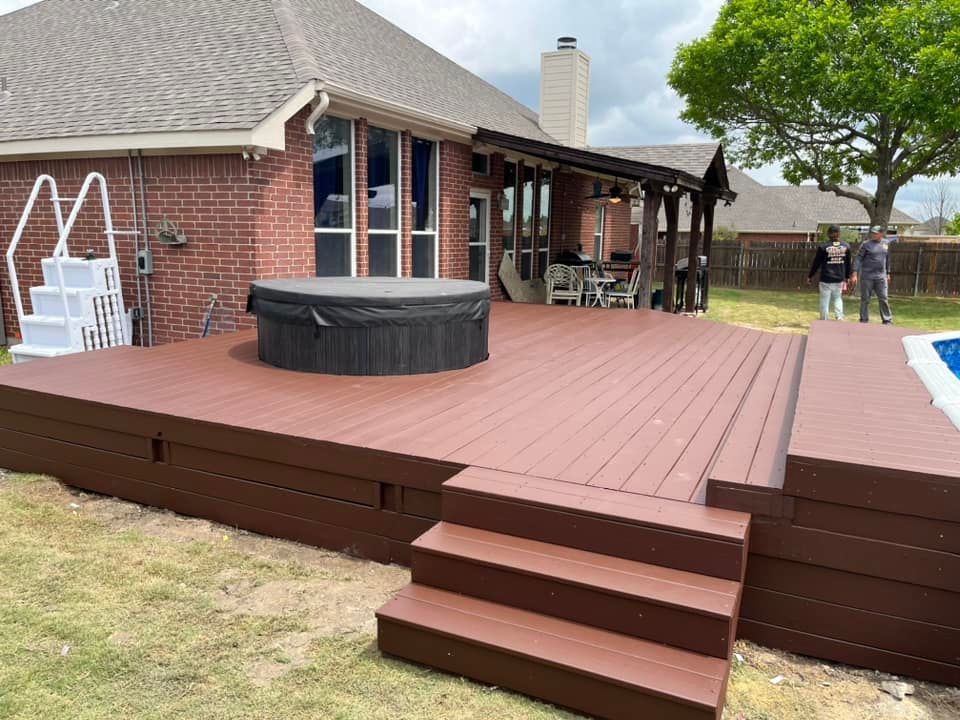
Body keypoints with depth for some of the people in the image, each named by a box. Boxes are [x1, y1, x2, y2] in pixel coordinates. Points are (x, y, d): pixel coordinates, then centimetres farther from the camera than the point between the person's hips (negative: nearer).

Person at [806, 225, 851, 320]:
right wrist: (847, 277, 22)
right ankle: (840, 318, 2)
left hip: (826, 280, -3)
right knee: (838, 298, 17)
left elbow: (816, 263, -3)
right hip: (840, 279, 3)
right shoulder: (846, 247, 2)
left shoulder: (823, 247, -9)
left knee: (825, 301, 4)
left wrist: (809, 276, 8)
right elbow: (848, 264, 11)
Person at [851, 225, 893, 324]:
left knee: (883, 299, 1)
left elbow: (887, 260, 20)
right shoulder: (866, 245, -3)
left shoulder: (885, 245, 10)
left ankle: (887, 320, 7)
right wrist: (855, 274, -14)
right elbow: (858, 259, -6)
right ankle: (864, 320, 14)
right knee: (865, 299, 4)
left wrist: (888, 274, 20)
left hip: (881, 277, 3)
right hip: (867, 276, -3)